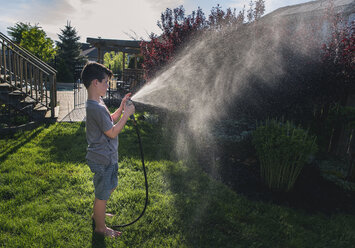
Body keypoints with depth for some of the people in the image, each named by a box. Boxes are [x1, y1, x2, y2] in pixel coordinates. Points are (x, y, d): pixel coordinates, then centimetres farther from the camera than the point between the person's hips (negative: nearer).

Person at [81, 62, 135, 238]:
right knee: (102, 195, 10)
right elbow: (112, 132, -22)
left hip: (107, 157, 10)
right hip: (102, 160, -10)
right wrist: (127, 114, -15)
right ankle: (100, 227, 31)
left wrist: (121, 108, 4)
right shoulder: (96, 108, -26)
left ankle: (97, 214, 49)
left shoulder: (97, 103, 6)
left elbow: (110, 120, 15)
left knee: (111, 186, 28)